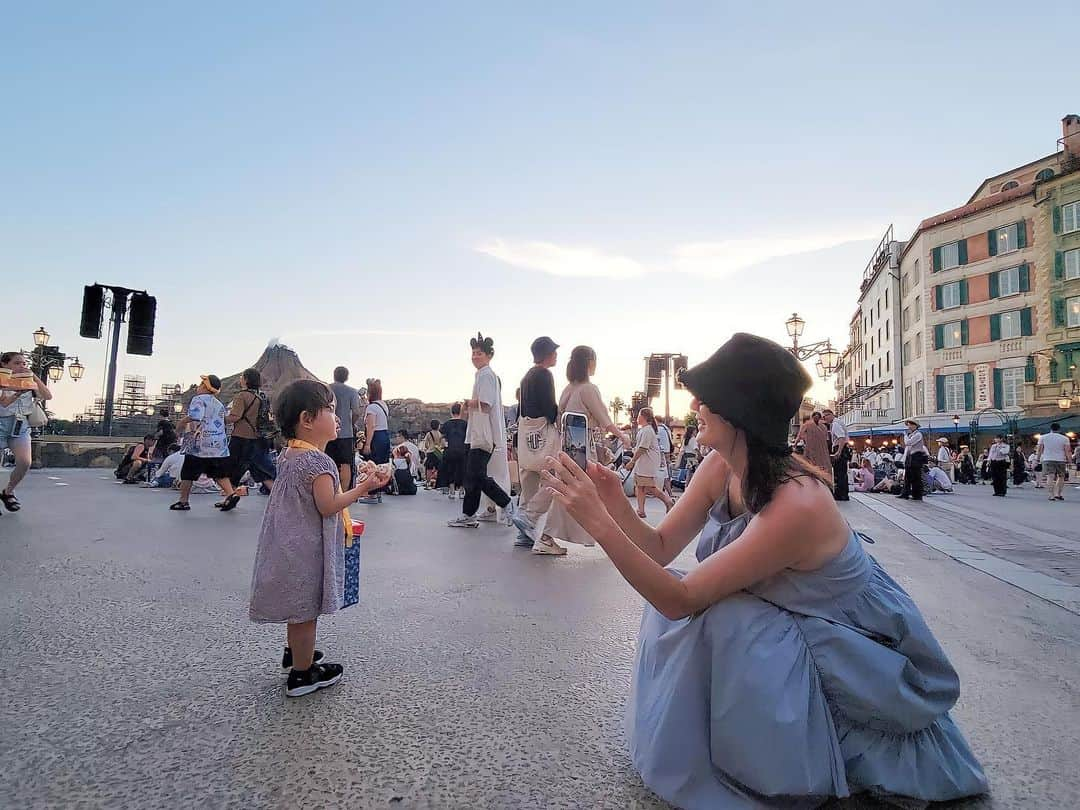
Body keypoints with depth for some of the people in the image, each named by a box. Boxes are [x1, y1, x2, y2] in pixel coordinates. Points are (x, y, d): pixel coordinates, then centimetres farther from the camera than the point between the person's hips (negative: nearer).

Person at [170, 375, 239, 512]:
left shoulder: (198, 399, -5)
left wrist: (182, 422, -5)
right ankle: (231, 494, -6)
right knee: (219, 473, 9)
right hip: (219, 444, 6)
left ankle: (183, 501, 12)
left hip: (199, 444, -6)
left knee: (187, 474, 7)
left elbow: (195, 416, -22)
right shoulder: (219, 404, 17)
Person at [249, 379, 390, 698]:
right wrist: (363, 487, -20)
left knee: (298, 606, 25)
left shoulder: (287, 455, 7)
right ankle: (302, 674, 17)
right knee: (306, 609, 4)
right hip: (307, 548, -9)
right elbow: (327, 506, -23)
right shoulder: (320, 462, -23)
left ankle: (295, 653, 42)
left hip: (288, 543, 9)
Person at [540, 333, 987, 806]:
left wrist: (599, 524, -40)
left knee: (699, 614, -27)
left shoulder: (795, 505, -35)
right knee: (676, 609, -10)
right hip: (785, 629, 7)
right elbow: (661, 549, -7)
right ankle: (708, 740, 14)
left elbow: (680, 599, -33)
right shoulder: (720, 468, -12)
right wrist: (617, 509, -26)